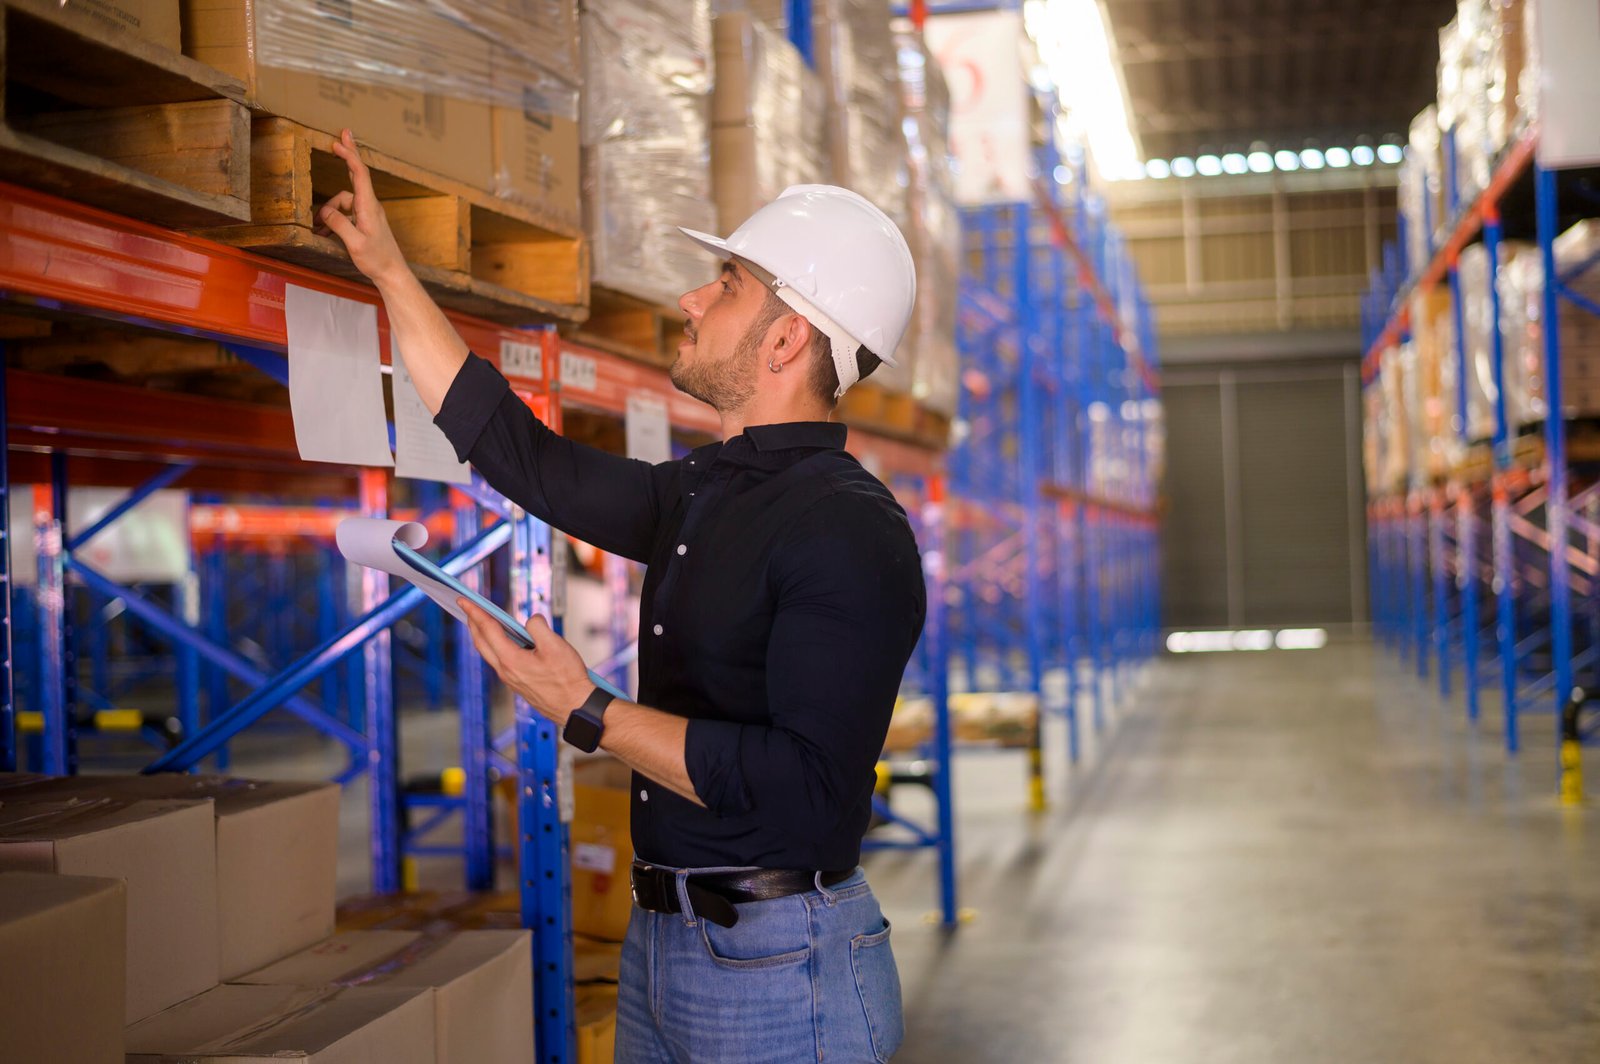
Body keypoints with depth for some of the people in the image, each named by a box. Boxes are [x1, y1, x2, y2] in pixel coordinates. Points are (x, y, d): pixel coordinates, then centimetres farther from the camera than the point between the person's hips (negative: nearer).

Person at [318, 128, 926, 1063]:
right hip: (661, 941, 9)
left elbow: (808, 787, -26)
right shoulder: (699, 496, 10)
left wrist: (590, 715, -21)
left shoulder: (852, 532, -19)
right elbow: (524, 456, 17)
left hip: (783, 968, -8)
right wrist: (389, 270, 20)